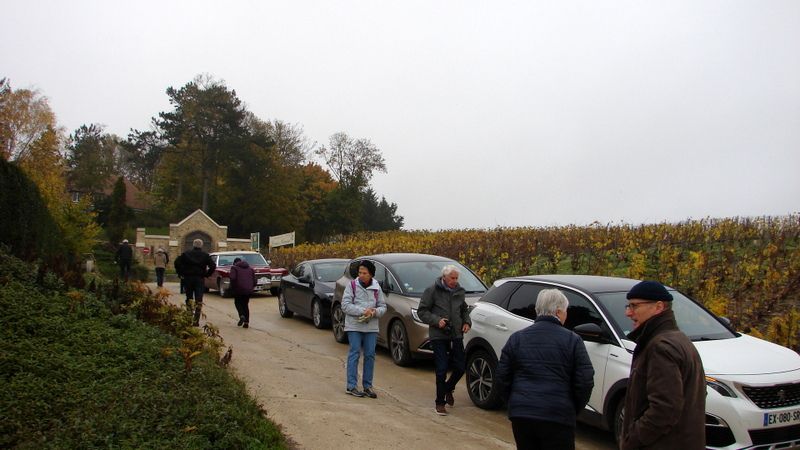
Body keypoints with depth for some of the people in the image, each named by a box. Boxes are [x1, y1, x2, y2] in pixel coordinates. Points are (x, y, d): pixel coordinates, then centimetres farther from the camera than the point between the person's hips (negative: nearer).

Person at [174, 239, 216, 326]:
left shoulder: (186, 254, 5)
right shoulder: (205, 255, 3)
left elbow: (177, 262, -5)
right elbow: (213, 266, -7)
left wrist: (180, 273, 3)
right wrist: (207, 274, 3)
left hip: (188, 279, 1)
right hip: (199, 279, -1)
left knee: (189, 299, 12)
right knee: (198, 301, 0)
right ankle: (196, 321, -6)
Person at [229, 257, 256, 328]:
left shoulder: (234, 268, 3)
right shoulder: (250, 268, 18)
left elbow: (233, 278, -13)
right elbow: (254, 280, 12)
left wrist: (232, 287, -1)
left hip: (239, 289, -4)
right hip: (248, 290, 4)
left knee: (237, 303, 13)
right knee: (245, 304, 15)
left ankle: (242, 316, -13)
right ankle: (246, 322, 8)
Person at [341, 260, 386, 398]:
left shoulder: (377, 288, 6)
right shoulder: (352, 285, -3)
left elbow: (383, 306, 10)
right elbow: (345, 305, -9)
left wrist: (375, 312, -13)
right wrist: (363, 311, -18)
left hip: (371, 327, 3)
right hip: (354, 326, -3)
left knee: (370, 355, 6)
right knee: (354, 354, -4)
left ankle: (367, 386, 16)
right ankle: (351, 386, 3)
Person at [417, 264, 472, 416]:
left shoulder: (459, 291, 10)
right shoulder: (432, 291, -6)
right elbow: (422, 311, -5)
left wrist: (467, 322, 5)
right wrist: (436, 320, -18)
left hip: (456, 335, 5)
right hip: (438, 336, -5)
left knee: (460, 367, 6)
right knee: (442, 369, -3)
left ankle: (448, 388, 35)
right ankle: (440, 402, 11)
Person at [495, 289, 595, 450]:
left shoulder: (516, 338, 5)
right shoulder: (572, 340, -4)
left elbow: (502, 378, 5)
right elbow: (585, 382, -6)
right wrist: (574, 411, 9)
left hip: (520, 415, 3)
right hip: (558, 418, -3)